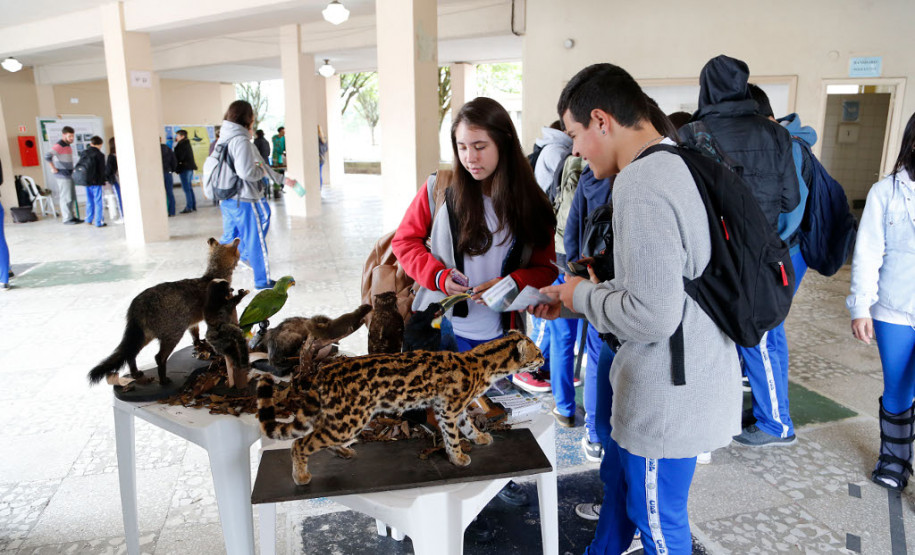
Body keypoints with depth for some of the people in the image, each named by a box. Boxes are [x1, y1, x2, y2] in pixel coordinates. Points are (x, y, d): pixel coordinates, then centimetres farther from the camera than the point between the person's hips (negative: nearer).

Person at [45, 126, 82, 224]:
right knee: (66, 197, -5)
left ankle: (72, 216, 19)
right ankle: (67, 218, -1)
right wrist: (53, 168, -20)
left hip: (69, 174, 9)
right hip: (62, 175, -9)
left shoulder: (68, 145, 15)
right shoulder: (59, 146, -15)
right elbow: (47, 156, -27)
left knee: (72, 197, 12)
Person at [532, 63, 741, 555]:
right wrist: (574, 297, 11)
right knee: (619, 476, 29)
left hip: (669, 394, -10)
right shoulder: (679, 164, 7)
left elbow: (652, 315, -30)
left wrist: (583, 297, -12)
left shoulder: (640, 185, -25)